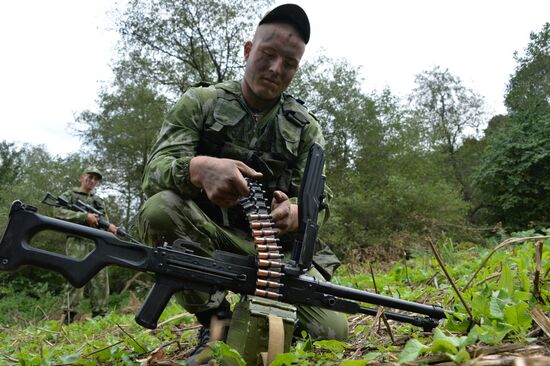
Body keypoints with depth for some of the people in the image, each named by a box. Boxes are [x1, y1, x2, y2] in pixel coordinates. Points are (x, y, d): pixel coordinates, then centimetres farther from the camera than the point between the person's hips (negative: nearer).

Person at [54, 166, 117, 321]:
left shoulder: (99, 201, 25)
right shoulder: (69, 195, 10)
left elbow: (104, 220, 17)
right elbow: (58, 212, -9)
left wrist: (109, 226, -9)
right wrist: (85, 216, -17)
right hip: (77, 240, -5)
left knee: (101, 277, -1)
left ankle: (99, 316, 1)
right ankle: (70, 317, -10)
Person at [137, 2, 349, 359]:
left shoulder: (305, 127, 4)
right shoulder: (200, 102, -2)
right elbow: (154, 173, -13)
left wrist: (294, 213, -29)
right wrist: (198, 167, -38)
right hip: (203, 239, -1)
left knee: (332, 330, -19)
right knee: (159, 209, -32)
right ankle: (216, 319, -11)